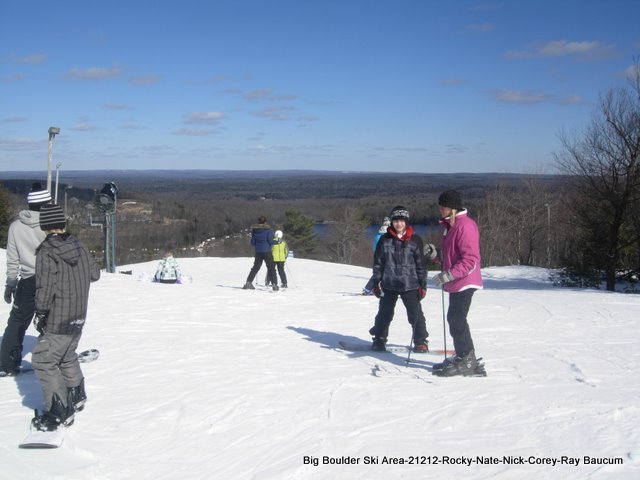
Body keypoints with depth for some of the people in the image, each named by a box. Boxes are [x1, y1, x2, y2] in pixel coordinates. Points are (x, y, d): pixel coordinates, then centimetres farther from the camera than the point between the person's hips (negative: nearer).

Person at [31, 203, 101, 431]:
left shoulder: (46, 252, -17)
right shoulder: (79, 247, 2)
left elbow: (45, 287, -20)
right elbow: (95, 274, 12)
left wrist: (40, 313, -7)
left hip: (58, 320, -7)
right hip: (78, 317, 7)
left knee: (43, 361, 0)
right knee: (67, 356, 25)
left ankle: (59, 412, 0)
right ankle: (76, 396, 39)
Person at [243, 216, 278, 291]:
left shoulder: (254, 230, 4)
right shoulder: (268, 230, -7)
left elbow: (252, 242, 4)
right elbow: (270, 241, -12)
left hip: (258, 252, 4)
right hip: (267, 251, -4)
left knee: (255, 268, 15)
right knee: (271, 268, 2)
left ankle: (248, 282, 10)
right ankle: (274, 284, -5)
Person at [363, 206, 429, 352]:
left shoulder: (415, 240, 0)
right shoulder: (385, 240, 3)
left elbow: (421, 264, 2)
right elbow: (378, 262, 6)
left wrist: (423, 285, 0)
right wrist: (375, 282, 3)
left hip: (410, 285, -1)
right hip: (389, 284, 1)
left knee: (415, 314, 2)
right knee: (384, 313, 10)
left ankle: (420, 341, 16)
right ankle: (379, 339, 24)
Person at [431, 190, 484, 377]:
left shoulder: (465, 226, -17)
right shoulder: (451, 226, 15)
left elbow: (471, 259, -23)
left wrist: (449, 275, -26)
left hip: (464, 282, -10)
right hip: (456, 283, 10)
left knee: (457, 320, -8)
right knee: (454, 319, 14)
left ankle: (467, 362, 0)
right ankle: (463, 358, 24)